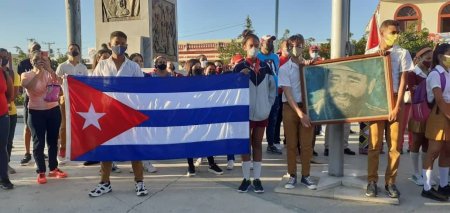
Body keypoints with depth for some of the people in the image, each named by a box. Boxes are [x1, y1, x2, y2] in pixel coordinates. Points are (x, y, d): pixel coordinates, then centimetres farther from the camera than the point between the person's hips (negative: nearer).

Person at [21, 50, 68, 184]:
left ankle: (53, 169, 22)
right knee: (38, 142, 0)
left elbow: (59, 82, -14)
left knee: (53, 140, 10)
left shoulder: (50, 73, 5)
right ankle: (41, 172, 9)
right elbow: (28, 86, -21)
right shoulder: (26, 75, -1)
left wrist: (49, 68, -24)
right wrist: (38, 72, -23)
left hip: (53, 111, 3)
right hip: (36, 113, -2)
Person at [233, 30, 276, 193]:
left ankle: (257, 179, 16)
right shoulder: (239, 67, -4)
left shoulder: (265, 67, 5)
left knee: (257, 144, 9)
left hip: (262, 112, 3)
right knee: (245, 144, 5)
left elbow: (272, 88, 13)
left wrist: (269, 105, 6)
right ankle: (246, 178, 14)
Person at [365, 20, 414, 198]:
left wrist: (397, 107, -8)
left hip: (394, 101, 0)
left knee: (394, 144, 3)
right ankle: (372, 181, 9)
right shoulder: (370, 53, 6)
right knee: (375, 144, 1)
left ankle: (390, 182, 13)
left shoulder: (402, 53, 4)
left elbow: (403, 82, -1)